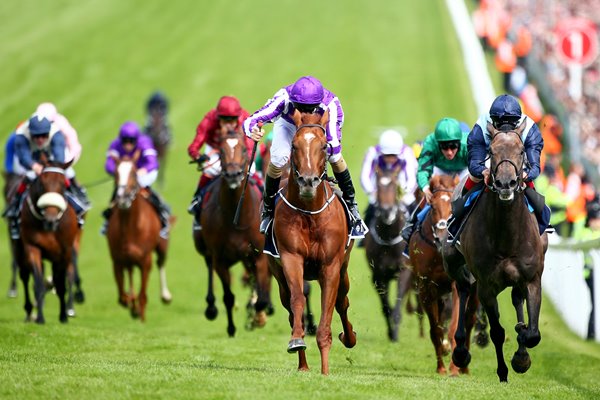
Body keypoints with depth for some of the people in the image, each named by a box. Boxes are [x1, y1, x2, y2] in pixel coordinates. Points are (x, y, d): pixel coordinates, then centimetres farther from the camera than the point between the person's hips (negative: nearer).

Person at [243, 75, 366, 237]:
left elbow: (334, 144, -45)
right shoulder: (284, 98, -44)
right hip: (287, 122, 0)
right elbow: (251, 121, -47)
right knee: (278, 158, -20)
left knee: (335, 157, -17)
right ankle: (268, 207, 7)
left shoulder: (330, 104, -43)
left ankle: (351, 205, 8)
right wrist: (252, 130, -69)